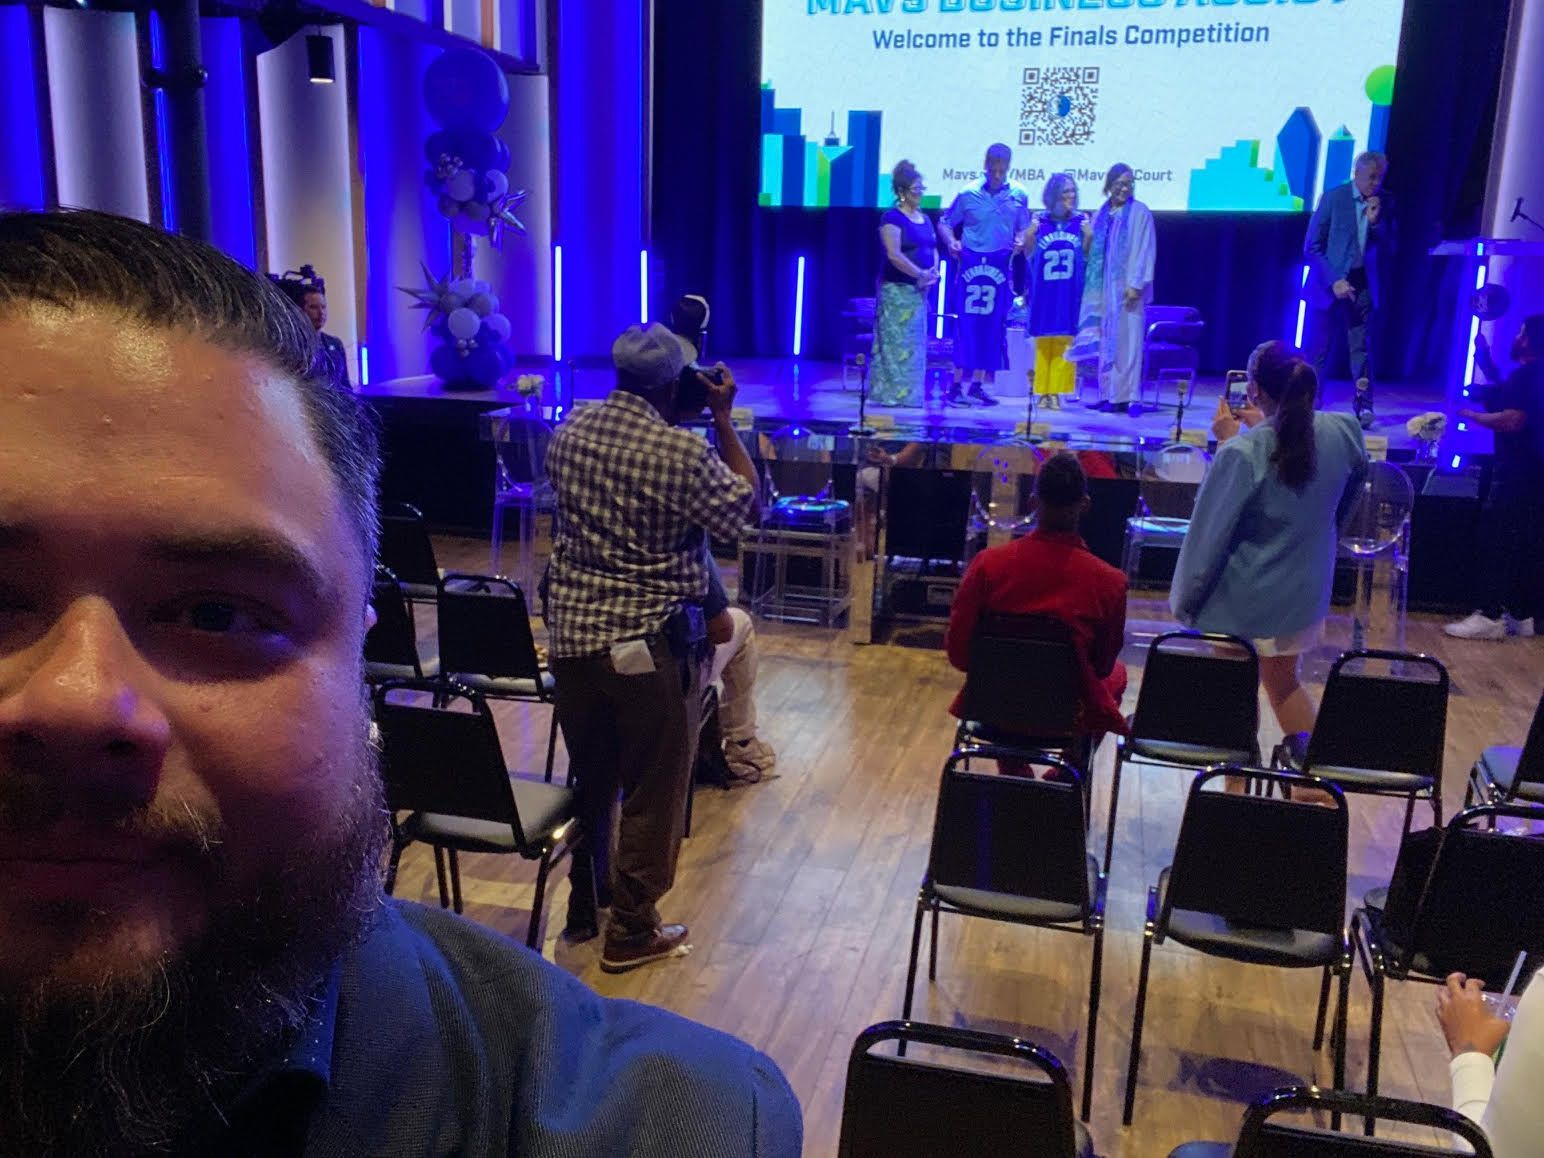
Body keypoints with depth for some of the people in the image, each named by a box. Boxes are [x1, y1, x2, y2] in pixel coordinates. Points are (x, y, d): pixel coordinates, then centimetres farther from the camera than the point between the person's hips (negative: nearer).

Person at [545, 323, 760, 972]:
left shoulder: (568, 435, 1)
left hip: (572, 633, 6)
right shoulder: (682, 452, -18)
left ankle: (584, 908, 35)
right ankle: (631, 932, 19)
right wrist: (724, 419, 0)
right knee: (653, 790, 9)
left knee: (589, 777, 21)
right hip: (650, 642, -6)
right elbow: (744, 508, -5)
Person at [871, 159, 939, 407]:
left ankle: (908, 394, 16)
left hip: (919, 290, 8)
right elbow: (894, 255, -18)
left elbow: (933, 249, 18)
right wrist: (920, 274, -16)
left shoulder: (924, 219, 15)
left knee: (916, 343, 9)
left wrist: (934, 271, -2)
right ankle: (891, 393, -1)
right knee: (896, 341, -6)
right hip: (896, 289, -8)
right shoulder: (892, 218, -9)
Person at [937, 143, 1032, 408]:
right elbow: (944, 223, 6)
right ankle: (956, 386, -2)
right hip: (971, 263, -3)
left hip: (1001, 266, 3)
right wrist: (951, 242, -13)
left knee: (992, 325, 5)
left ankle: (978, 385, 13)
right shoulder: (968, 194, -1)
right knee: (967, 322, -6)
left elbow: (1024, 229, 11)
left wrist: (1021, 240, -10)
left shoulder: (1018, 196, 5)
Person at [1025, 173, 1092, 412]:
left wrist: (1089, 237, -5)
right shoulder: (1039, 220, 2)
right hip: (1044, 291, 0)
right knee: (1043, 342, 4)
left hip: (1069, 292, 1)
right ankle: (1043, 391, 10)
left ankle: (1055, 391, 5)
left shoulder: (1081, 220, 4)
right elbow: (1030, 256, 5)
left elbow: (1085, 256, 5)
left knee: (1063, 342, 0)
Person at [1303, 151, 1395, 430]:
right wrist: (1334, 281, -15)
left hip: (1362, 285, 3)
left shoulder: (1384, 203, 5)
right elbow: (1312, 247, -8)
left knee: (1361, 347, -1)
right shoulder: (1333, 198, -6)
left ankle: (1363, 408, 0)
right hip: (1329, 283, -2)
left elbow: (1388, 249, 6)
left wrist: (1375, 221, -11)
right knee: (1317, 349, 2)